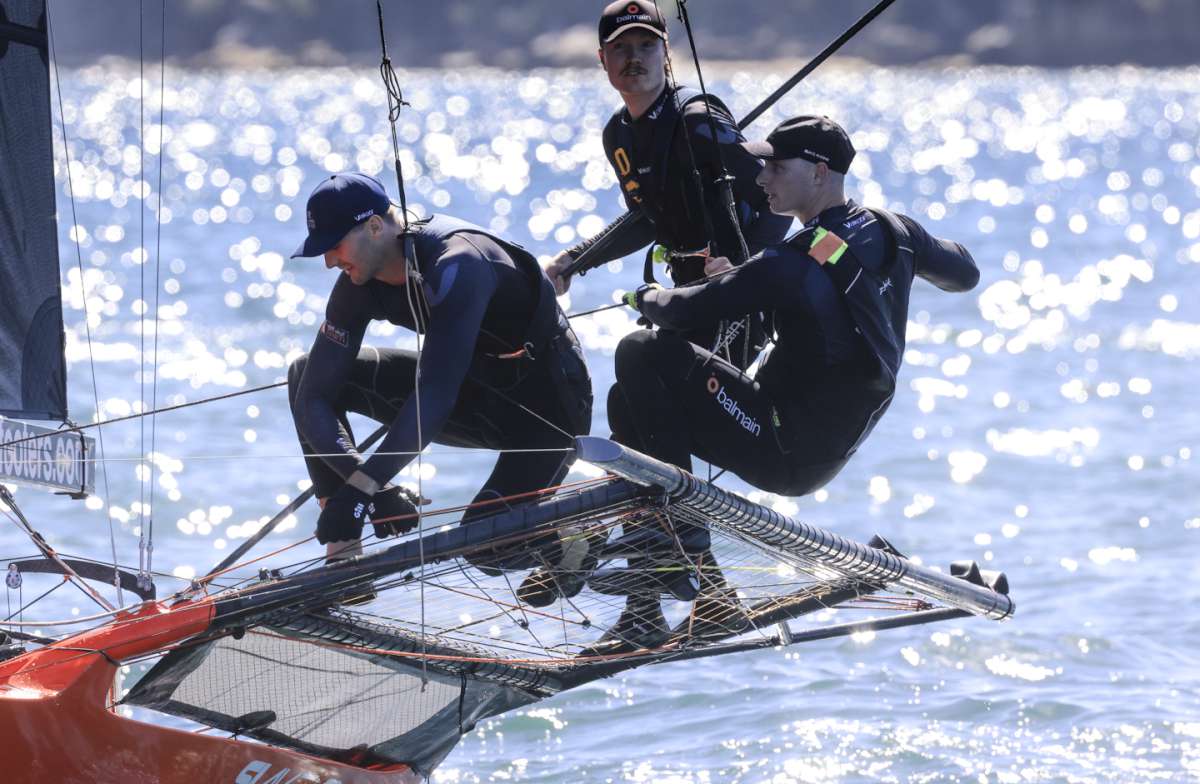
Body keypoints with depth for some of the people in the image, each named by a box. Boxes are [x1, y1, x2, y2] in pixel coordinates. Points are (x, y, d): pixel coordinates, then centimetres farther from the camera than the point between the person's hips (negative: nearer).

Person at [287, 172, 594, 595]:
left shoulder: (457, 263, -33)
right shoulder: (360, 285, -10)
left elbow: (434, 394, -40)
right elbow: (314, 399, -11)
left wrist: (361, 487, -44)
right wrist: (372, 487, -26)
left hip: (549, 402, -8)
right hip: (477, 390, 8)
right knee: (306, 376, -6)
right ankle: (344, 556, -8)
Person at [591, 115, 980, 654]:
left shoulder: (793, 266, -25)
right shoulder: (893, 233, -2)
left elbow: (684, 311, -23)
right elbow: (964, 274, 17)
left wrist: (643, 296, 0)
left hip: (787, 454, -9)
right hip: (831, 453, 9)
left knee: (641, 355, -11)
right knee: (631, 405, 17)